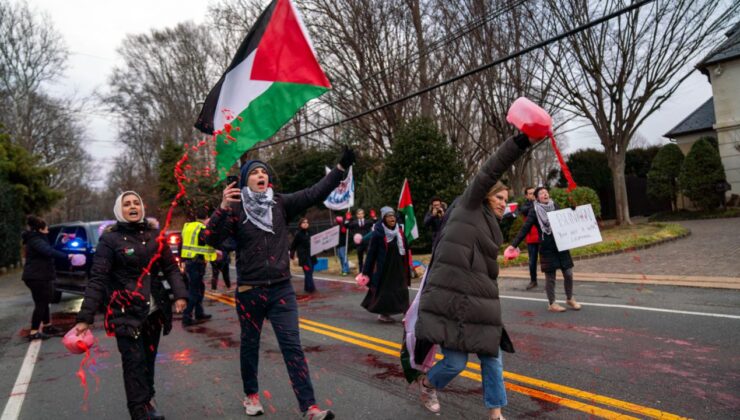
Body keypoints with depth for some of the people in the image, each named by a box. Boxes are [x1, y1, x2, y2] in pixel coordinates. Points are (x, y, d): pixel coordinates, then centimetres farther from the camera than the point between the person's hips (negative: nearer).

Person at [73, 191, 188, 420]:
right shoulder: (110, 239, -5)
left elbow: (170, 267, 7)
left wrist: (180, 294, -8)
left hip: (154, 309, 4)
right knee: (134, 362, -5)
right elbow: (97, 279, -9)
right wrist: (85, 317, -15)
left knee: (148, 359, 11)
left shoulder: (153, 235, 6)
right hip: (126, 311, -4)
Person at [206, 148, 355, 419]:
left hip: (281, 289, 2)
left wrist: (341, 167, -12)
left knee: (292, 345, -1)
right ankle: (251, 395, 37)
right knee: (250, 344, 15)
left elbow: (314, 194, -5)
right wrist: (222, 209, -32)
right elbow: (212, 240, -16)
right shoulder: (236, 208, -7)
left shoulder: (280, 203, 2)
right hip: (249, 291, -1)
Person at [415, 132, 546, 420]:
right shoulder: (469, 206, 2)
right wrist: (522, 142, -18)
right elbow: (490, 172, -10)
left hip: (478, 302, 8)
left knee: (492, 358, 9)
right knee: (456, 361, -3)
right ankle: (427, 383, 29)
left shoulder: (491, 228, 22)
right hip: (450, 299, -8)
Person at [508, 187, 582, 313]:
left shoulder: (555, 206, 6)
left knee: (568, 273, 7)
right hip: (547, 248, -4)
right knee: (550, 277, 3)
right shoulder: (534, 211, -6)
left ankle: (570, 299, 28)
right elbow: (525, 229, -9)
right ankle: (552, 304, 18)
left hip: (561, 245, 4)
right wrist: (513, 244, -17)